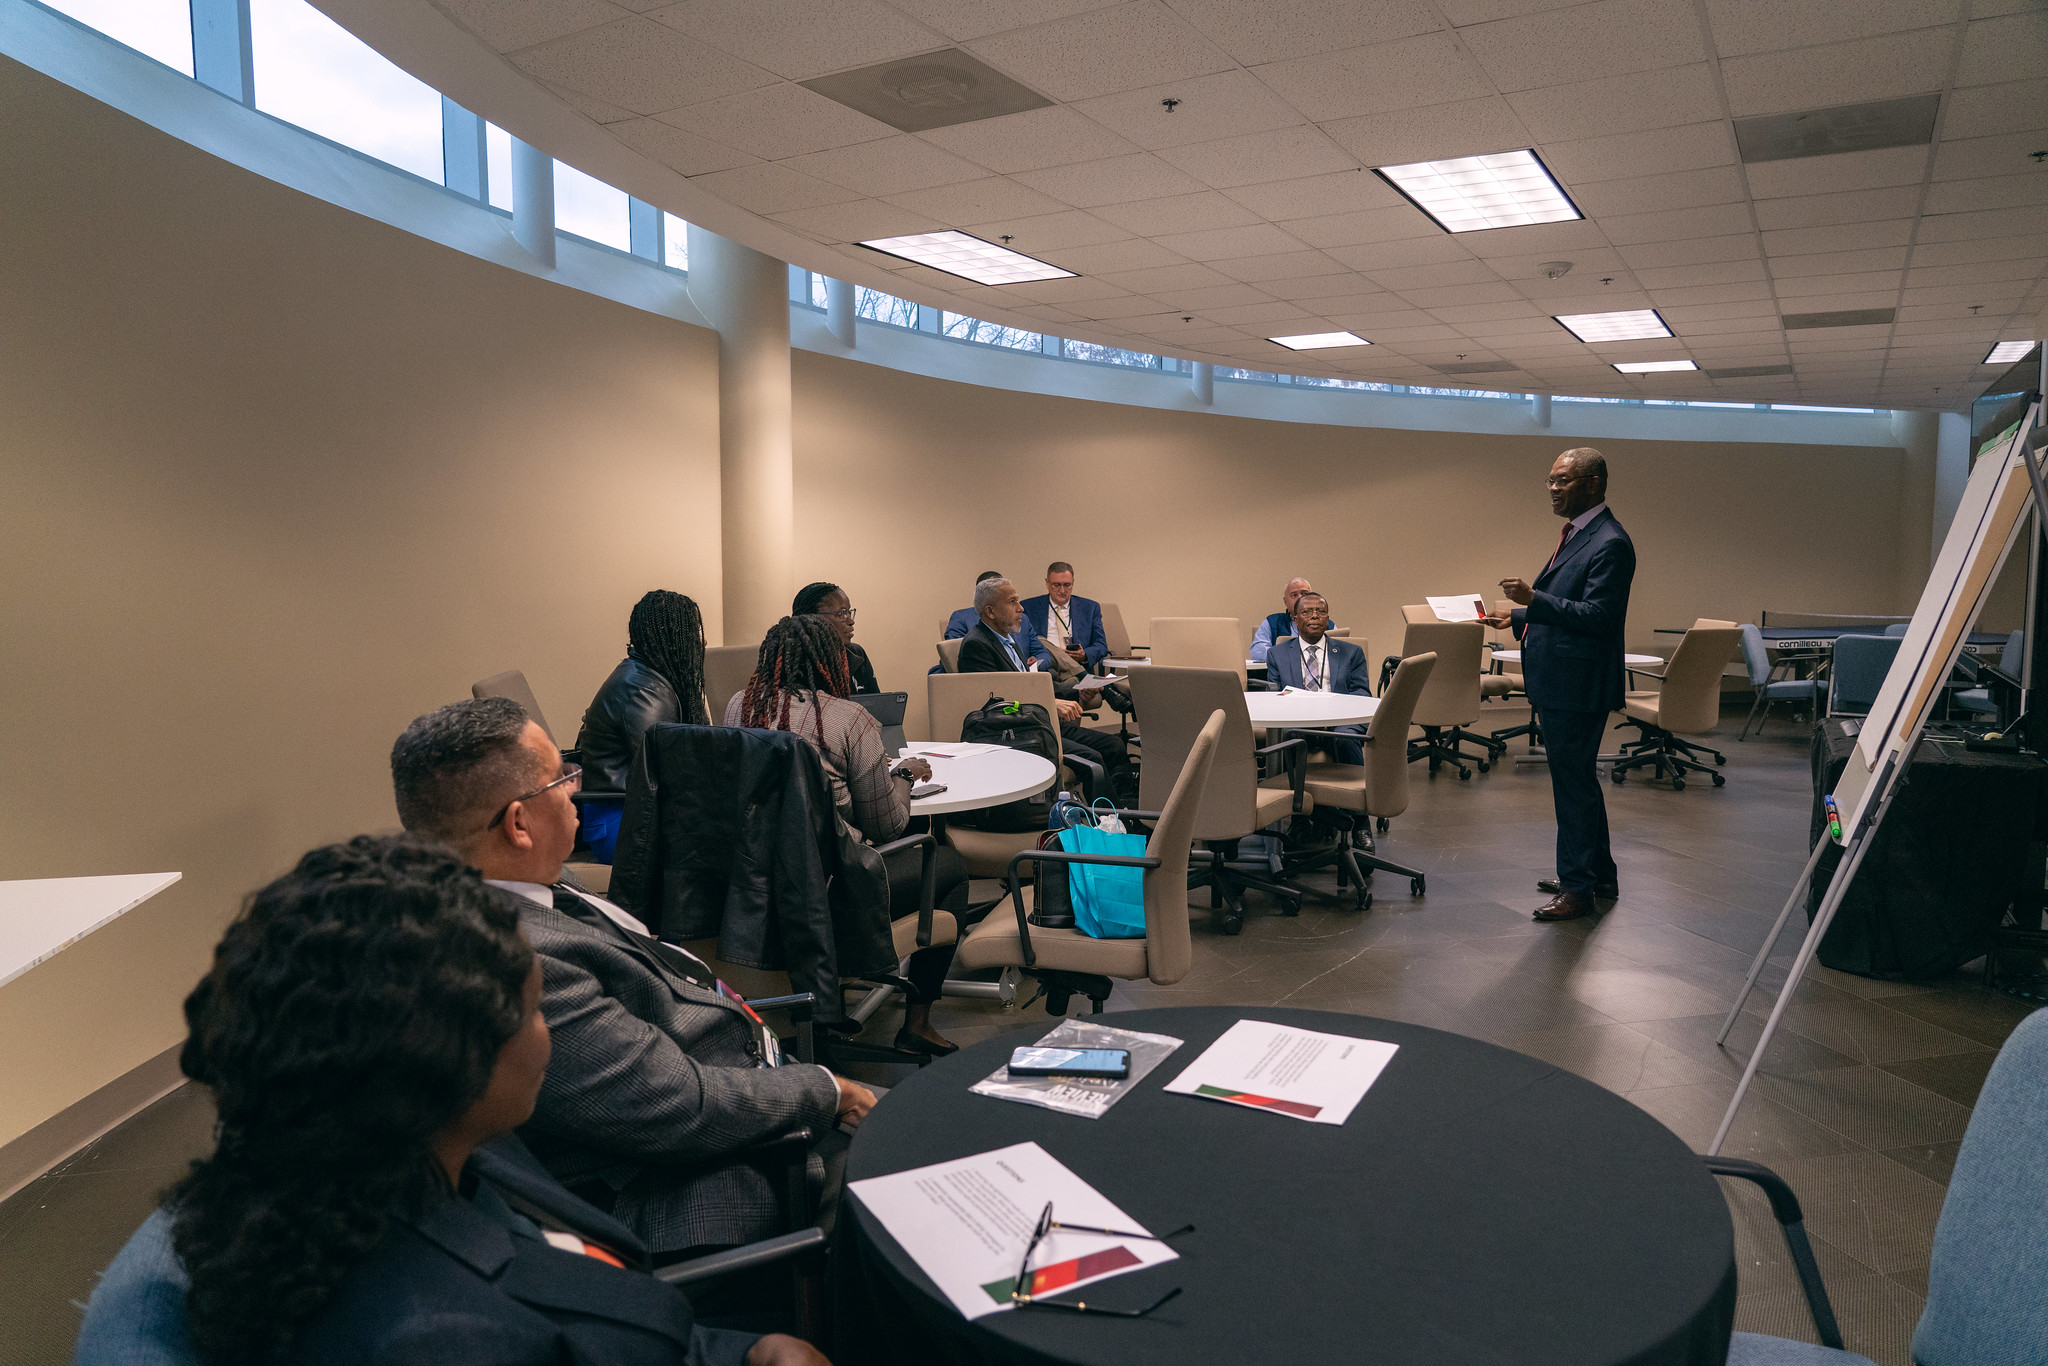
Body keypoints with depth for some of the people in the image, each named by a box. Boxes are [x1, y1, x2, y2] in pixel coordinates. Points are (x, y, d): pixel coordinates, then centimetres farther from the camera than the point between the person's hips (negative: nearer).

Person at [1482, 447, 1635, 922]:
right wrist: (1518, 617, 18)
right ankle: (1599, 872, 32)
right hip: (1557, 683, 11)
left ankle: (1578, 886, 7)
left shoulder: (1610, 543, -16)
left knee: (1574, 781, -3)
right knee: (1576, 778, 19)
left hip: (1578, 687, -11)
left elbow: (1599, 616, -23)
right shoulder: (1575, 534, 16)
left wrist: (1534, 600, -30)